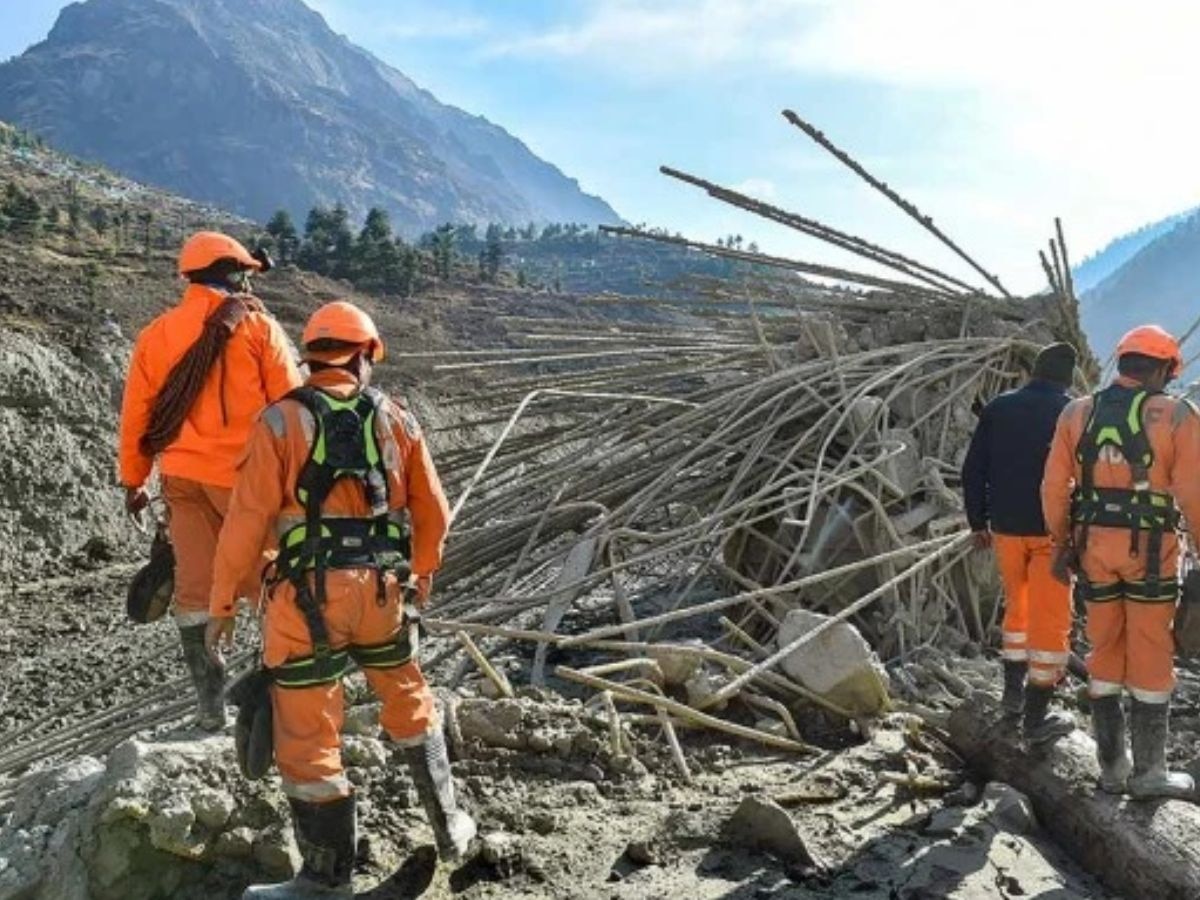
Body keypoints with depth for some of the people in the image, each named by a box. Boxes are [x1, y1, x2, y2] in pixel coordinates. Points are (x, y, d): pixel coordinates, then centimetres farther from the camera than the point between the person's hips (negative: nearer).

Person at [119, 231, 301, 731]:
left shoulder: (155, 334, 7)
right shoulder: (258, 327, -6)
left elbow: (135, 412, 9)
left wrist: (133, 479, 18)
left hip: (183, 478, 4)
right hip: (245, 476, -4)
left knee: (194, 589, 10)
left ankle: (210, 704, 16)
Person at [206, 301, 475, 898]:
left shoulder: (281, 422, -4)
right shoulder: (396, 421, 5)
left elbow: (247, 520, -9)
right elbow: (433, 511, 11)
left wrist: (221, 604, 0)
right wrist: (424, 570, 29)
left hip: (307, 598, -3)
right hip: (382, 592, 4)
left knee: (307, 738, 8)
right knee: (410, 707, 25)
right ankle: (448, 827, 36)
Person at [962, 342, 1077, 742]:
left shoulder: (998, 408, 3)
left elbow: (973, 470, 4)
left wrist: (978, 522, 12)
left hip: (1006, 527, 4)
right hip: (1052, 531, -4)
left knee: (1017, 606, 22)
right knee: (1049, 620, 3)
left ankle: (1013, 691, 27)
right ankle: (1036, 717, 6)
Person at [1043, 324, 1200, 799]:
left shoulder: (1077, 413, 4)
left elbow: (1054, 487, 2)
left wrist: (1061, 544, 12)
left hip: (1093, 546, 4)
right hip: (1150, 549, -3)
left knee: (1105, 654, 13)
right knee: (1150, 662, 6)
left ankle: (1112, 765, 19)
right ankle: (1148, 772, 13)